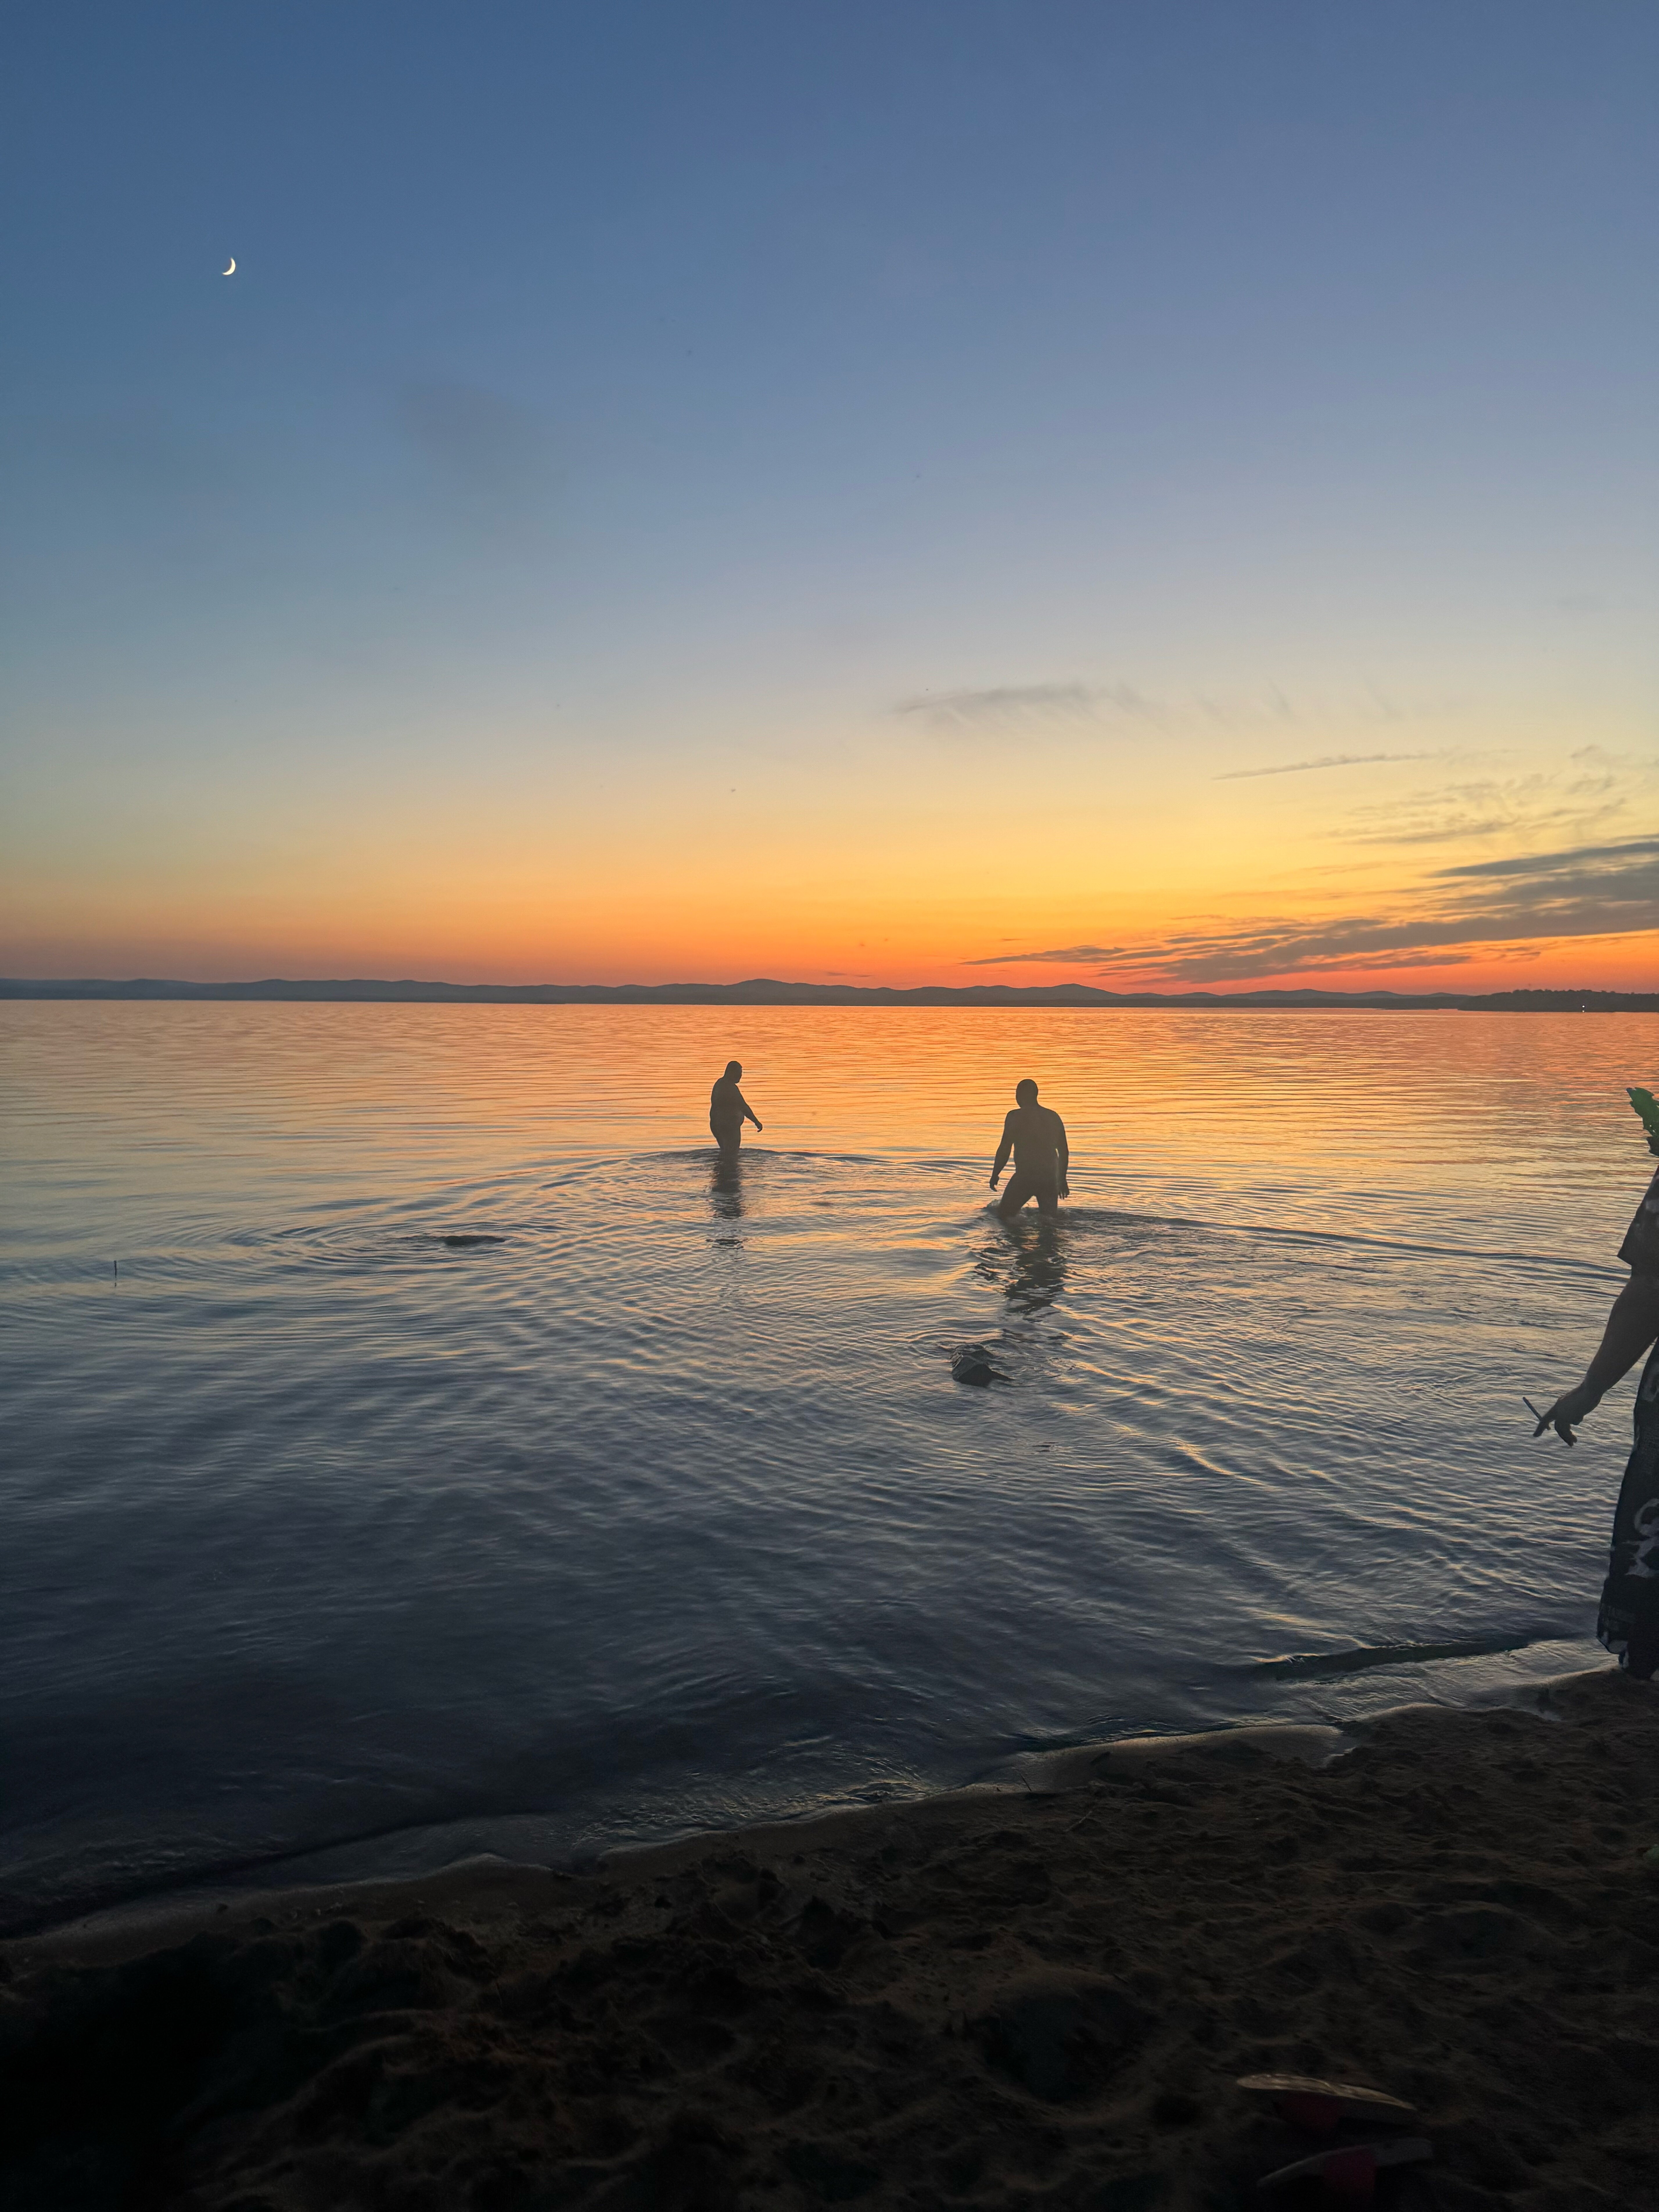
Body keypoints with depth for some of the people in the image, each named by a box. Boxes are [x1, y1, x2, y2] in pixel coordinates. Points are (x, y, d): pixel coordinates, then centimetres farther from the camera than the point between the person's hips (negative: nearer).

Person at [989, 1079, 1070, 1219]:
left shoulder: (1015, 1116, -6)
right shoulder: (1054, 1117, 10)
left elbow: (1005, 1150, -7)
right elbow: (1064, 1152, 14)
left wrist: (995, 1175, 5)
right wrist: (1062, 1180, 24)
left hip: (1025, 1177, -5)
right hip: (1050, 1178, 5)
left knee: (1004, 1215, 4)